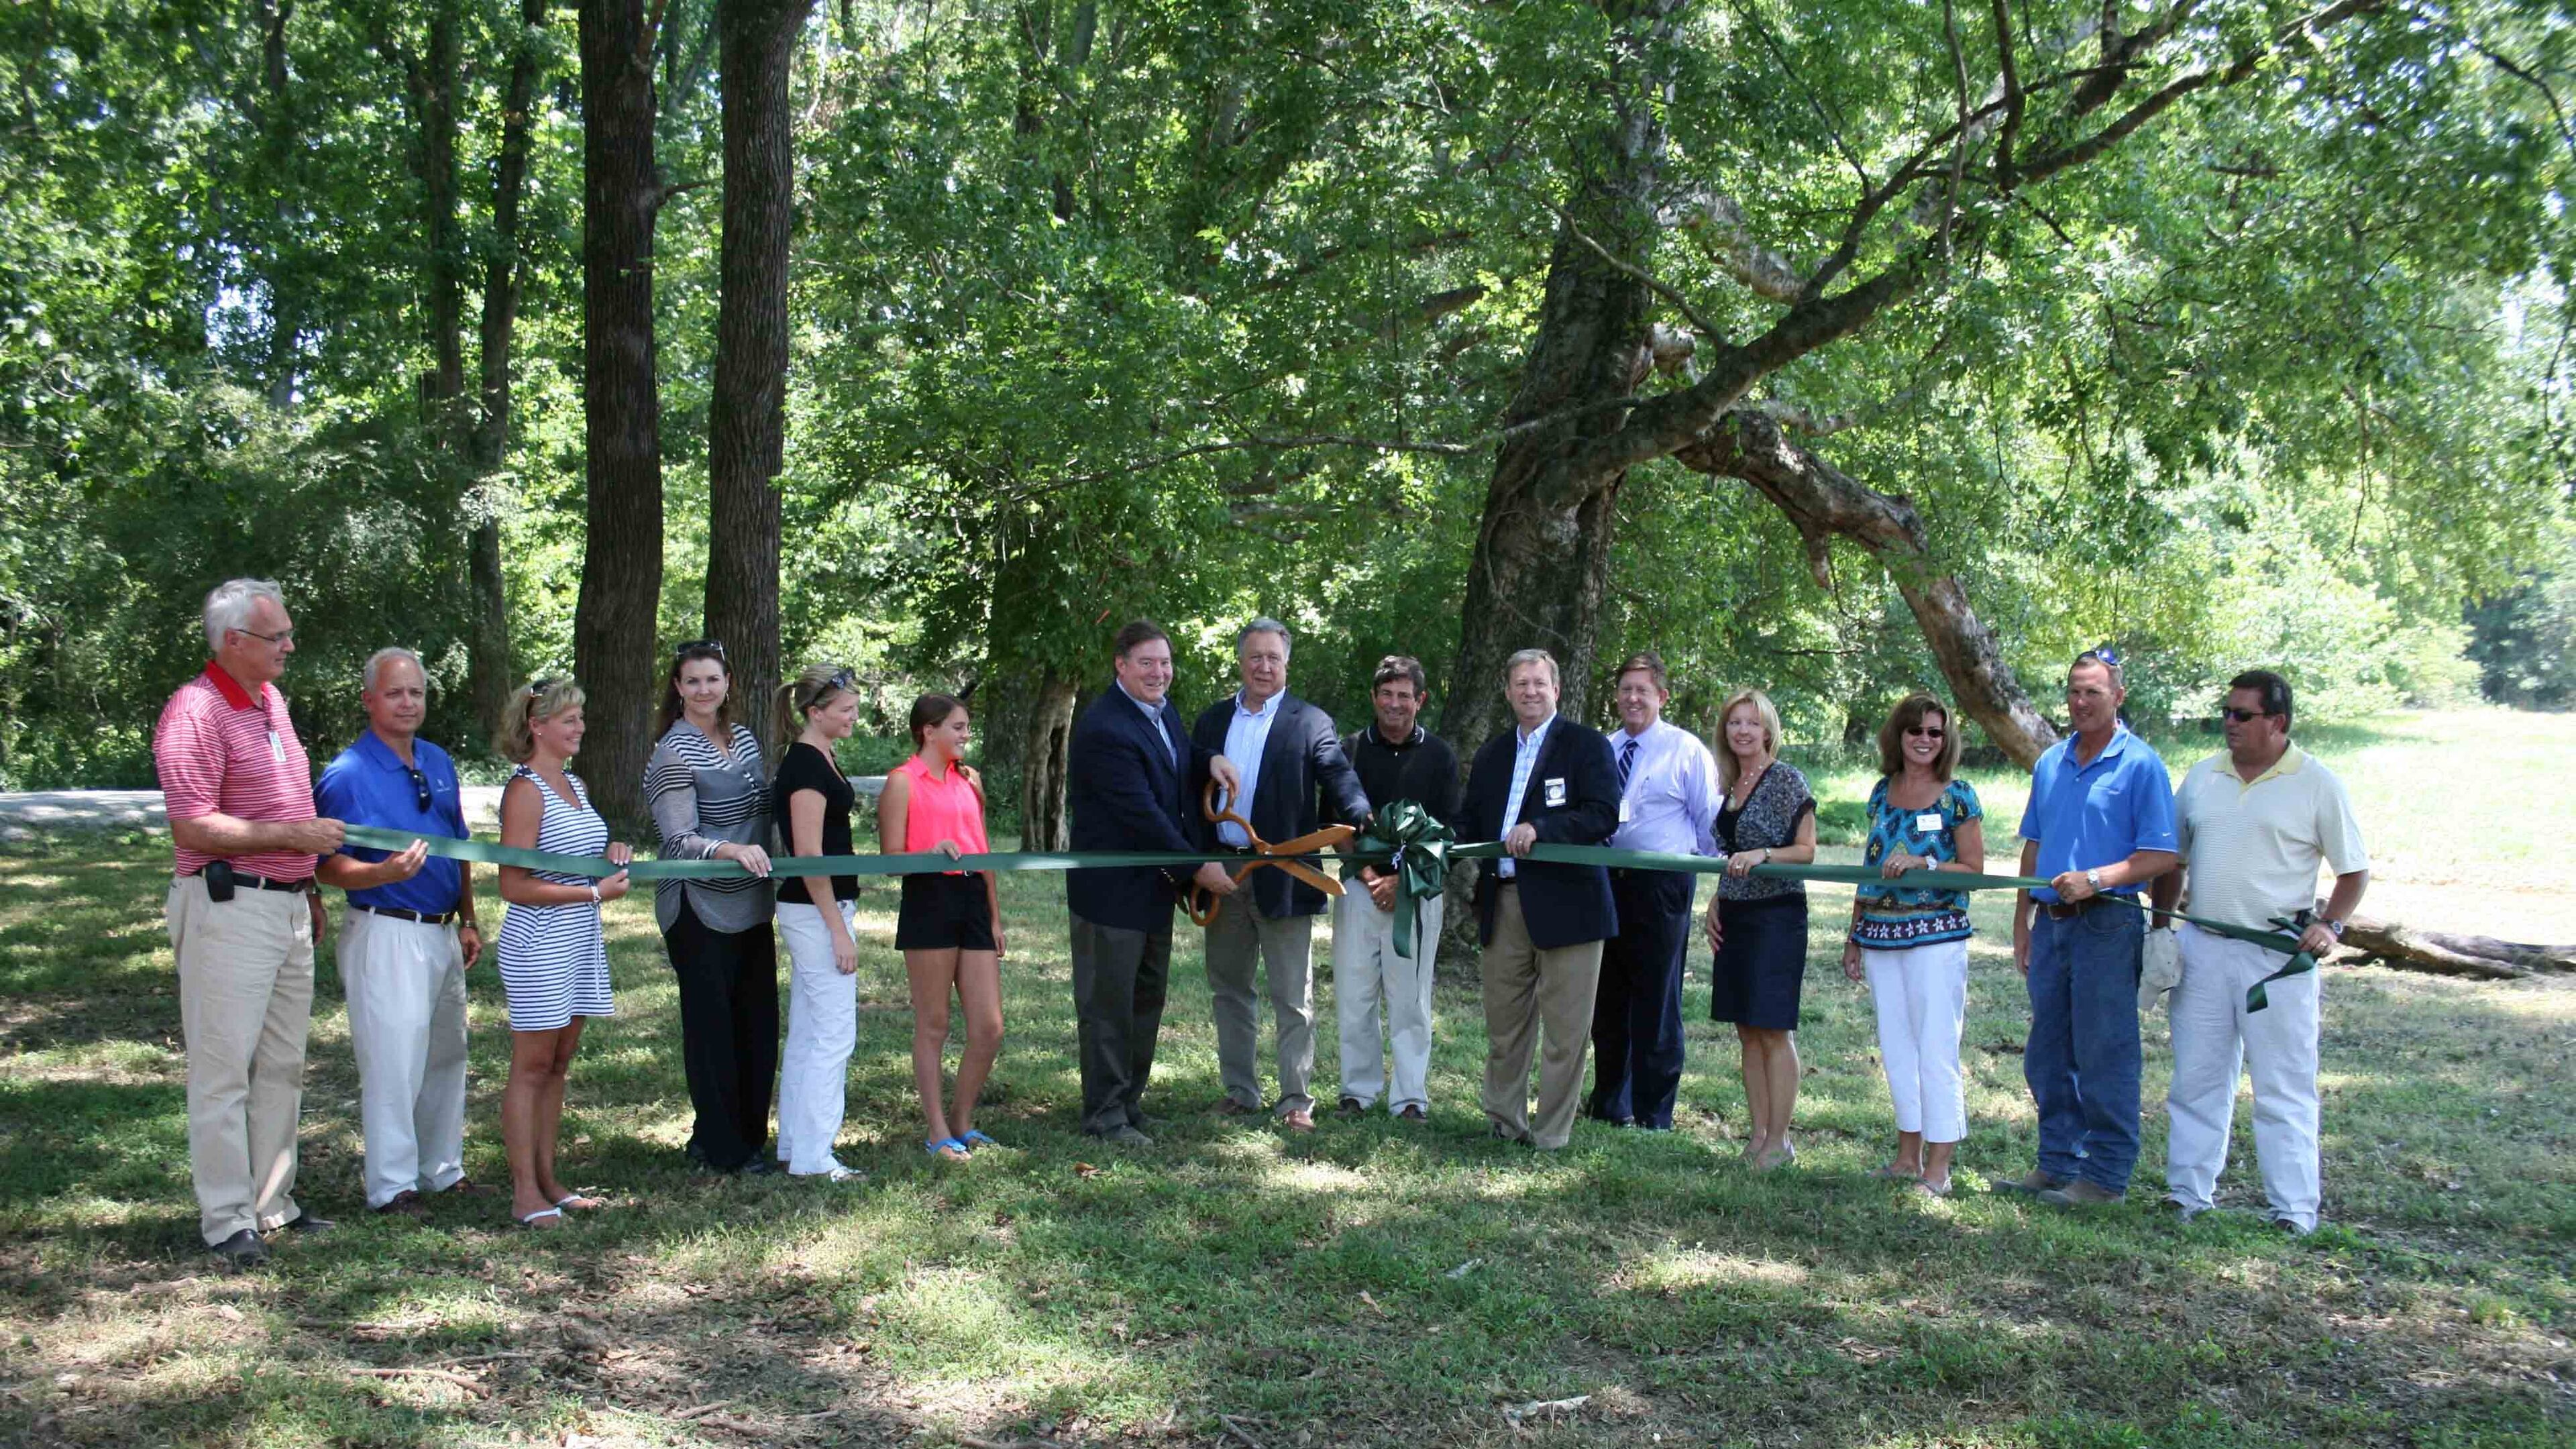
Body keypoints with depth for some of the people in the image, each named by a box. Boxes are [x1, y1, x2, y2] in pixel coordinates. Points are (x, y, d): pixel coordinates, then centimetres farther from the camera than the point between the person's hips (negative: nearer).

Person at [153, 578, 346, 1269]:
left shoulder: (270, 699, 14)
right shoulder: (194, 712, -13)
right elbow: (194, 829, -19)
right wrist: (292, 836, -17)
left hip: (287, 903, 9)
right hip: (228, 907, -9)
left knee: (282, 1063, 13)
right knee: (223, 1066, -3)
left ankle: (272, 1201, 22)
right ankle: (226, 1219, 3)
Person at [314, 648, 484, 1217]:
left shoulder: (439, 763, 11)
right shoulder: (347, 774, -11)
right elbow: (326, 866, -14)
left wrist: (468, 921, 15)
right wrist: (386, 873, -31)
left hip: (440, 932, 8)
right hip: (385, 932, -8)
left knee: (447, 1055, 16)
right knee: (394, 1061, -7)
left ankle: (443, 1170, 29)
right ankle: (392, 1186, 4)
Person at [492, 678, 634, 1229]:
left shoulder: (576, 784, 13)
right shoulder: (525, 791, -13)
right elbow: (515, 886, -18)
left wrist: (613, 852, 5)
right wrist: (596, 892, -16)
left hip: (580, 941, 8)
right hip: (538, 944, -8)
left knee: (559, 1064, 12)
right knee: (531, 1067, -3)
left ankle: (548, 1180, 19)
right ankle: (525, 1193, 3)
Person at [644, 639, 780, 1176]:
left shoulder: (744, 739, 9)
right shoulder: (673, 754, -12)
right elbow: (679, 841, -20)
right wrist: (731, 850, -35)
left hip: (751, 905, 7)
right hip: (699, 910, -7)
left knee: (758, 1025, 11)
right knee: (712, 1027, 0)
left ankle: (748, 1132, 23)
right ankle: (723, 1148, 10)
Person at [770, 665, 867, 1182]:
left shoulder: (813, 759, 13)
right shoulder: (807, 764, -17)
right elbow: (808, 853, -20)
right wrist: (839, 929, -19)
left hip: (812, 910, 10)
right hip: (817, 911, -10)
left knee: (806, 1033, 14)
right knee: (833, 1035, -5)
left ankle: (795, 1145, 22)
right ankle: (813, 1158, 0)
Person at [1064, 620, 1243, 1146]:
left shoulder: (1162, 710, 7)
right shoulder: (1103, 728, -22)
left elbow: (1182, 757, 26)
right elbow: (1141, 813, -24)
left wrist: (1211, 761, 0)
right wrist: (1198, 867, -19)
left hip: (1156, 883, 9)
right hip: (1112, 889, -9)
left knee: (1148, 997, 17)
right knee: (1108, 1005, 2)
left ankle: (1130, 1100, 29)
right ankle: (1106, 1116, 11)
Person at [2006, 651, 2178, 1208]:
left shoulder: (2140, 765, -6)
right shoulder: (2050, 764, 13)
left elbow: (2162, 855, -10)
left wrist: (2095, 879, -22)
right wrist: (2022, 921, 15)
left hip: (2106, 925, -7)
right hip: (2051, 924, 7)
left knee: (2104, 1057, -3)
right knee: (2047, 1056, 11)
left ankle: (2106, 1174, 6)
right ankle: (2058, 1163, 22)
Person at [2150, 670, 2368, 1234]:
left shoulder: (2318, 785, -3)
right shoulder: (2202, 777, 9)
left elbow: (2355, 872, 2)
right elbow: (2172, 859, 17)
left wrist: (2330, 924, -12)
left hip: (2278, 956, -4)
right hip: (2202, 950, 4)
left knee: (2285, 1087, 1)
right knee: (2196, 1080, 10)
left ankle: (2294, 1207, 6)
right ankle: (2188, 1191, 18)